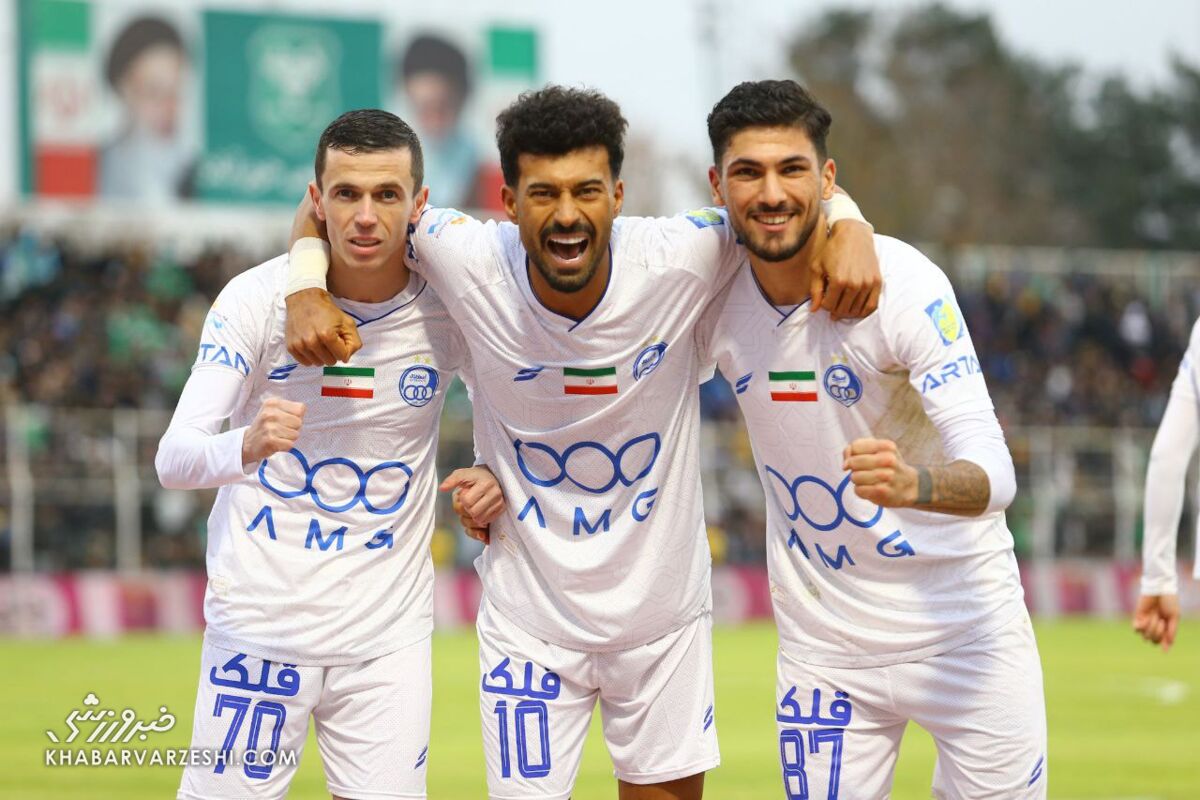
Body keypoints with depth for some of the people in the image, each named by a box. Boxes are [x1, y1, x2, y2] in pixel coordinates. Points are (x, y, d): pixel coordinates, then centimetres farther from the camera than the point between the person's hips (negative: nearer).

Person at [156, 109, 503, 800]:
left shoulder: (444, 307, -5)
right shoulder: (258, 298, -10)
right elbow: (173, 459, -17)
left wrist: (499, 474, -7)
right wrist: (245, 447, -39)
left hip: (387, 634, 2)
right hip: (258, 626, -2)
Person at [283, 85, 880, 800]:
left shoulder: (676, 260, -17)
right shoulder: (473, 263, -17)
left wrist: (851, 229, -22)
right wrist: (307, 287, -17)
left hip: (664, 612, 1)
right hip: (529, 621, -1)